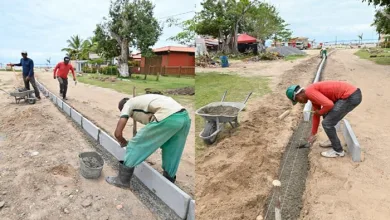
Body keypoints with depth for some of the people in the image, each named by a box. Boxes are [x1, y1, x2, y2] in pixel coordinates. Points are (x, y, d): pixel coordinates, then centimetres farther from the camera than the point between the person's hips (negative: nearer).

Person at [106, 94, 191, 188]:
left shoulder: (128, 104, 19)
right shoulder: (142, 101, 39)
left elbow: (118, 133, 13)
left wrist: (124, 142, 34)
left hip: (168, 118, -8)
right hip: (184, 117, 8)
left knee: (135, 145, 9)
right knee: (171, 153, 26)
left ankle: (122, 180, 22)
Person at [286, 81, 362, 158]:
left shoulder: (309, 92, -13)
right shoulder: (313, 93, 17)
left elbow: (329, 104, -26)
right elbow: (316, 114, 26)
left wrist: (320, 112, -3)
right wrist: (313, 134, 32)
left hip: (351, 96, -10)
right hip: (350, 94, 10)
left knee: (327, 123, -4)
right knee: (327, 115, 26)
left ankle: (338, 151, 13)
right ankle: (333, 140, 38)